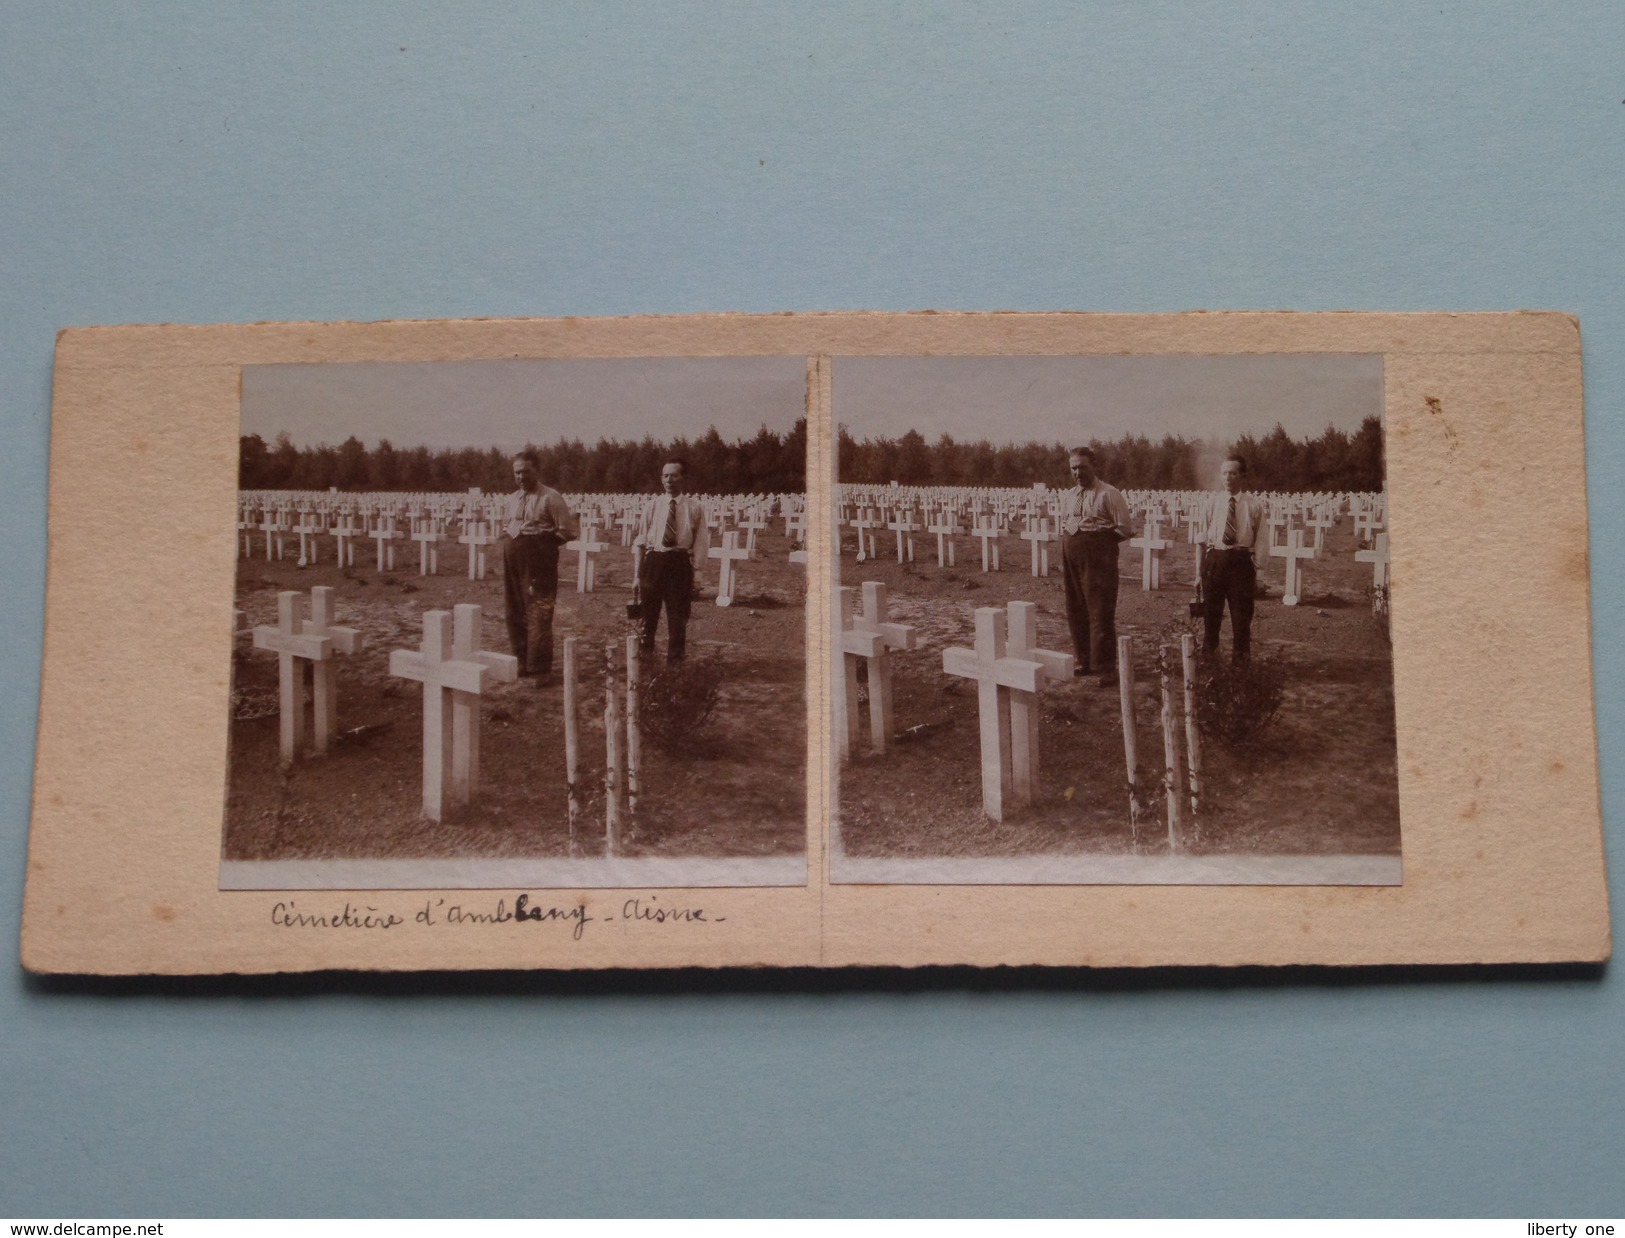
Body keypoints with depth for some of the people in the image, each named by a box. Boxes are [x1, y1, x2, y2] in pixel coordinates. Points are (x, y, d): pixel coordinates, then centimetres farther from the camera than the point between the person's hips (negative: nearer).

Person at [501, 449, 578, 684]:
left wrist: (545, 541, -7)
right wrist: (510, 540, 10)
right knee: (515, 613, 12)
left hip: (539, 563, -7)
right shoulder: (511, 500, 14)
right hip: (513, 562, 7)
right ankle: (521, 662, 25)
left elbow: (569, 530, -11)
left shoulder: (550, 498, -8)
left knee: (538, 615, -9)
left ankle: (540, 670, -4)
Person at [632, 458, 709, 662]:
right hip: (653, 560, 2)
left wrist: (696, 574, -6)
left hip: (680, 563, -1)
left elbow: (700, 543, 1)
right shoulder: (651, 506, 5)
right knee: (647, 615, 8)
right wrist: (638, 574, 2)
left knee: (678, 617, 5)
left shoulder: (694, 507, 1)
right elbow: (640, 541, 6)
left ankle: (675, 662, 15)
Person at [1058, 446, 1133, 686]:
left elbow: (1123, 529, -8)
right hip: (1072, 558, 7)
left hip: (1098, 558, -7)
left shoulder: (1109, 494, -6)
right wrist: (1063, 562, 10)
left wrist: (1098, 540, -8)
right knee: (1076, 611, 12)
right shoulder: (1067, 497, 15)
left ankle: (1105, 667, -3)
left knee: (1100, 612, -7)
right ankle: (1085, 660, 24)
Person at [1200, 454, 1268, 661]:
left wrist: (1257, 574, -2)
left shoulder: (1254, 505, -2)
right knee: (1210, 614, 10)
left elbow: (1260, 543, 0)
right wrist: (1200, 572, 5)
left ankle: (1240, 660, 19)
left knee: (1241, 615, 6)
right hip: (1214, 560, 1)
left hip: (1241, 561, -1)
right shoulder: (1212, 503, 2)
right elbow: (1202, 540, 5)